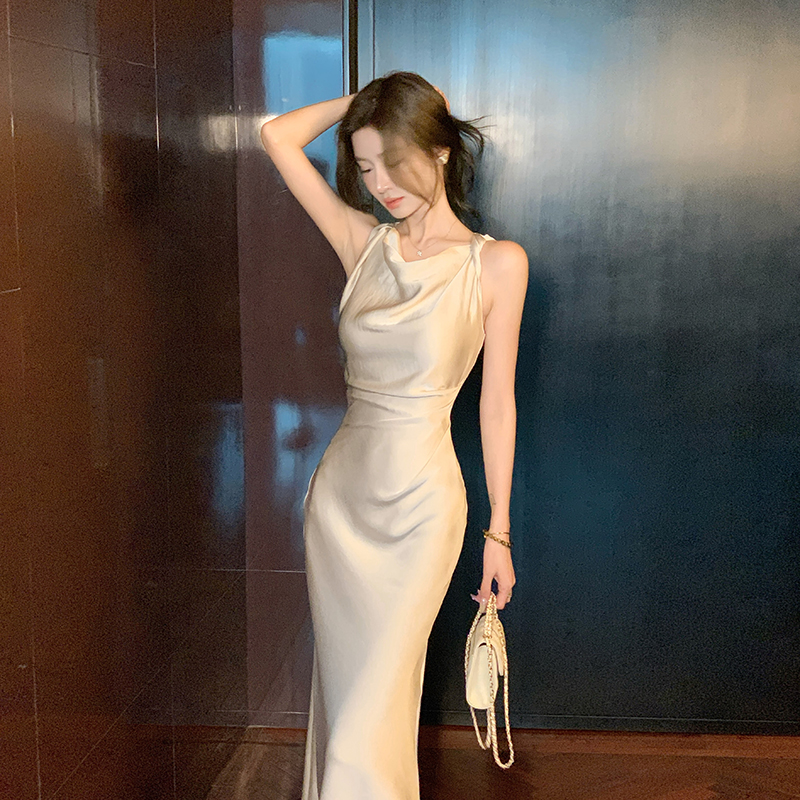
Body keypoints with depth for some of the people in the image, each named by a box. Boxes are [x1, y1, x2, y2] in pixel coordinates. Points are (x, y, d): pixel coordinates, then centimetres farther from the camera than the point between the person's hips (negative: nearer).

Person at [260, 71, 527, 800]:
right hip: (341, 488, 5)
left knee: (372, 715, 0)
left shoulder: (497, 263, -6)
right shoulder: (365, 244, 4)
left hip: (419, 500, -4)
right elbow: (277, 136, 4)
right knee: (340, 690, 16)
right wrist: (364, 101, 8)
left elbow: (497, 400, -4)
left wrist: (499, 530, -2)